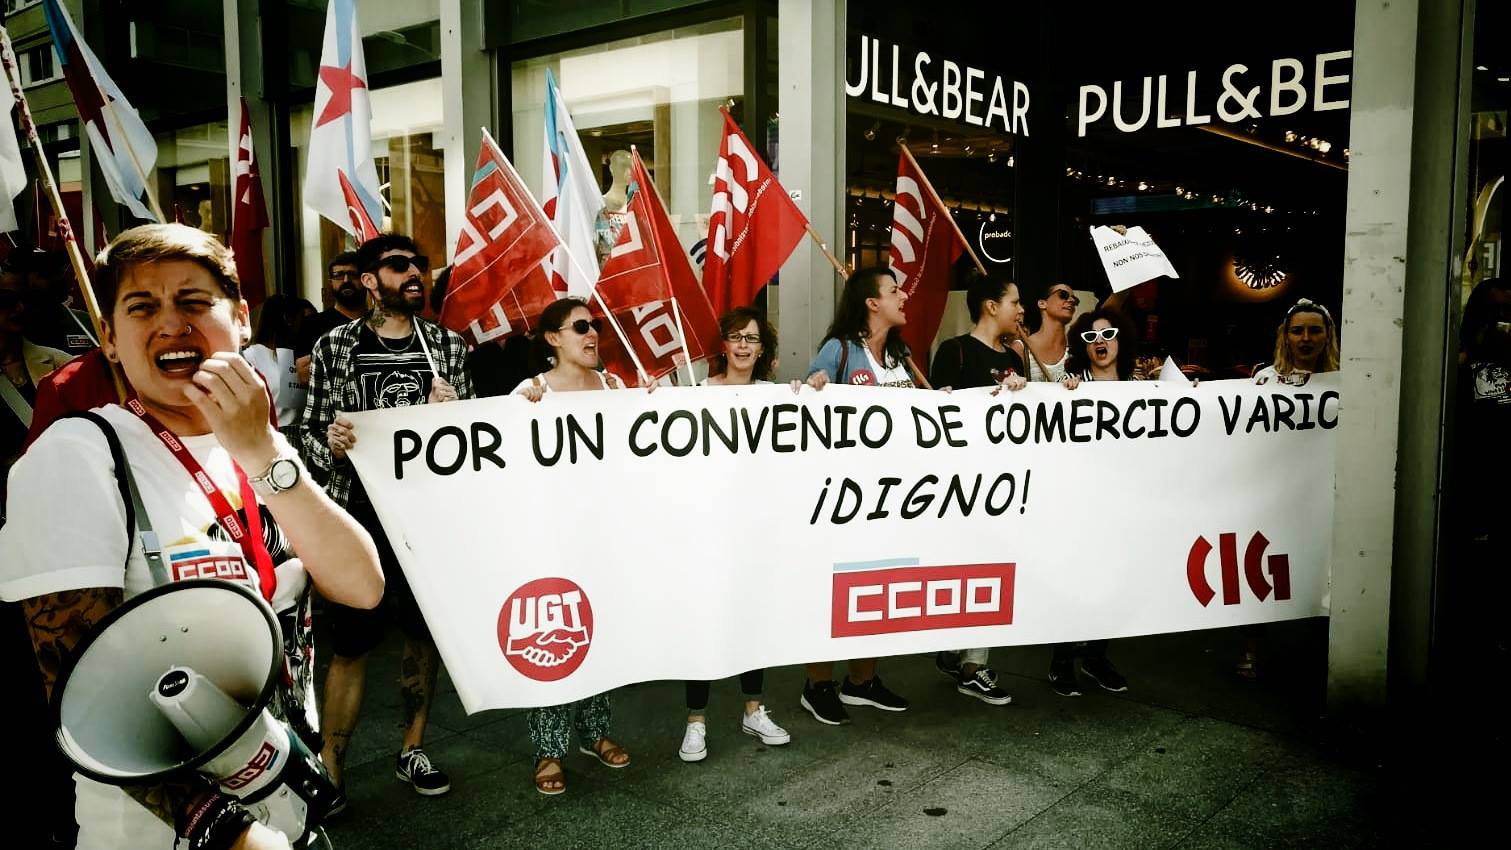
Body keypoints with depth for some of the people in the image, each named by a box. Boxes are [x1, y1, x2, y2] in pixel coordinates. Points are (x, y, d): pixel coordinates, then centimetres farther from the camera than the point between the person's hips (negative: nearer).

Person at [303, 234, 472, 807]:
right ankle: (330, 768, 14)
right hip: (361, 516, -3)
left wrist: (453, 410, -11)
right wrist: (329, 443, -18)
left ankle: (412, 751, 30)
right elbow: (311, 428, 3)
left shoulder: (447, 345, 7)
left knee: (425, 634, 13)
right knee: (351, 645, 0)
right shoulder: (336, 346, 1)